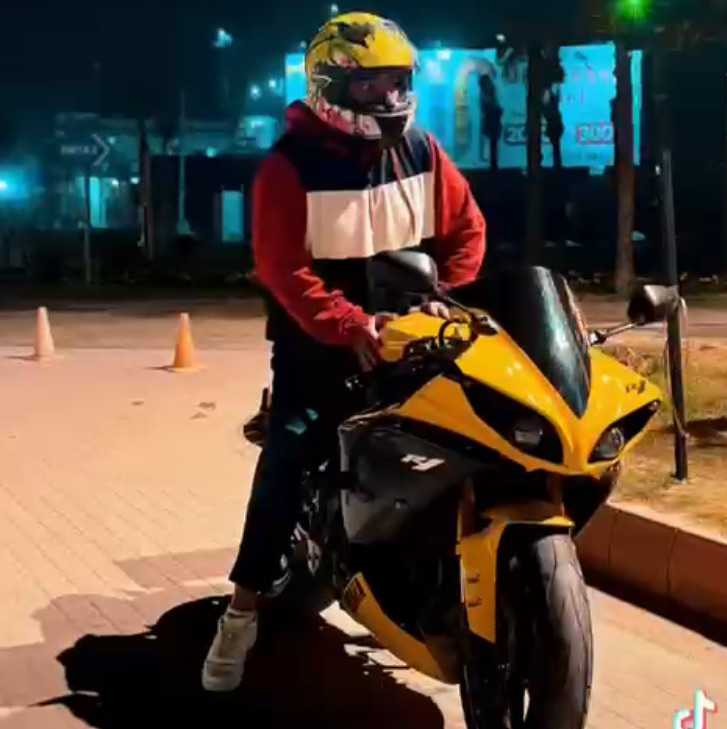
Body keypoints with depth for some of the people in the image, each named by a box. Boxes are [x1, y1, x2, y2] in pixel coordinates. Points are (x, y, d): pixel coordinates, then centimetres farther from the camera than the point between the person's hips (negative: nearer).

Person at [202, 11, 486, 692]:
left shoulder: (421, 151, 2)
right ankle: (242, 613, -4)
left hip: (409, 333, 5)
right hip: (318, 341, -4)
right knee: (286, 465, -11)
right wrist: (348, 327, -30)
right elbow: (282, 267, -20)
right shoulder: (289, 166, -13)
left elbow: (466, 227, 6)